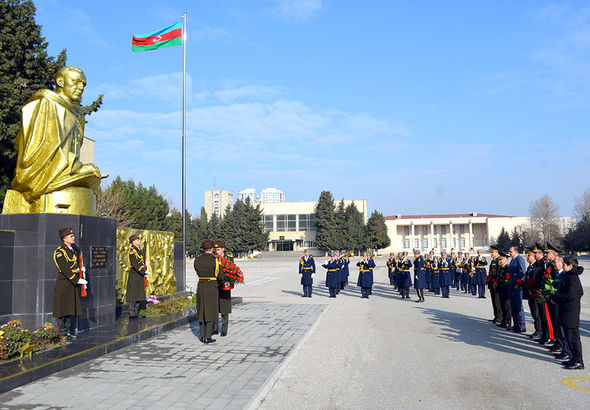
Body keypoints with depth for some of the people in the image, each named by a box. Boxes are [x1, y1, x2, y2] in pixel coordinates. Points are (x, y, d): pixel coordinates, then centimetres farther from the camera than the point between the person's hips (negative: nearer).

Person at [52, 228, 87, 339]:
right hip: (63, 284, -8)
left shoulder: (73, 250, 13)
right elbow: (65, 269, -19)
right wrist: (77, 280, -22)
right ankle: (62, 332, 4)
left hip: (73, 284, 8)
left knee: (71, 308, 11)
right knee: (63, 308, -2)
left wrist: (80, 278, 5)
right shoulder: (59, 252, -12)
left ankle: (68, 330, 19)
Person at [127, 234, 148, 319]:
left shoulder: (140, 250, 15)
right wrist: (144, 272, -26)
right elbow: (135, 264, -24)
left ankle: (136, 312, 17)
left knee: (139, 294, 11)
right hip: (134, 276, -9)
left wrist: (144, 273, 16)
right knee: (133, 295, -4)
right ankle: (131, 313, 1)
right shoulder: (132, 251, -14)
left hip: (140, 276, 9)